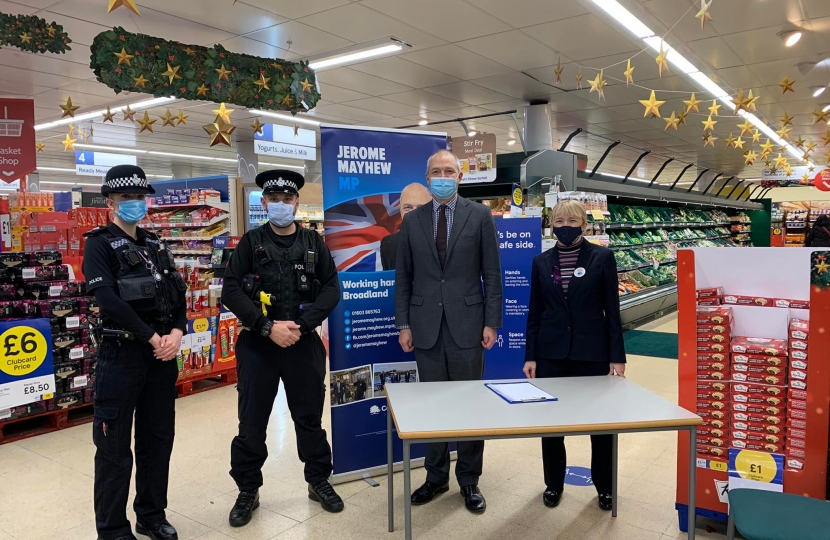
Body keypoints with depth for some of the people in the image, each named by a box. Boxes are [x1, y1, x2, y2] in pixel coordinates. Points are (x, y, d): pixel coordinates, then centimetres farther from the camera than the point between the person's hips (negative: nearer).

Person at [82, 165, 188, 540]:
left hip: (163, 353, 6)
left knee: (158, 437, 14)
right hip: (122, 353, -6)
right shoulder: (100, 244, -4)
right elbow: (108, 299, -18)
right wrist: (152, 337, -17)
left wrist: (177, 332, -9)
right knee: (115, 445, 4)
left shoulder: (156, 245, 13)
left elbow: (178, 294, 9)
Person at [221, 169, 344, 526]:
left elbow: (332, 288, -1)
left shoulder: (314, 243, 5)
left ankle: (319, 482, 29)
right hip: (258, 344, 0)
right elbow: (231, 291, -6)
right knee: (252, 422, 8)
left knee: (310, 417, 12)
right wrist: (268, 327, -16)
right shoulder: (251, 243, 2)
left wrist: (301, 325, -14)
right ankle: (248, 491, 25)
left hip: (304, 344, 1)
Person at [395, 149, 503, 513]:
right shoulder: (412, 220, 7)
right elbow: (403, 277, 7)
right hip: (426, 326, 2)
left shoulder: (479, 215, 2)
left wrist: (491, 323, -5)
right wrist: (403, 325, 2)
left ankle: (469, 480, 22)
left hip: (466, 323, -2)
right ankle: (436, 476, 26)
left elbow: (492, 274, 0)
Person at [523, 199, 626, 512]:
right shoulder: (541, 262, 4)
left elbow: (612, 309, -3)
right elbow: (534, 312, 5)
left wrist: (617, 356, -7)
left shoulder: (602, 257, -3)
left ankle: (605, 486, 27)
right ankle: (553, 483, 28)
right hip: (551, 353, 2)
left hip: (592, 352, -2)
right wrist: (530, 356, 1)